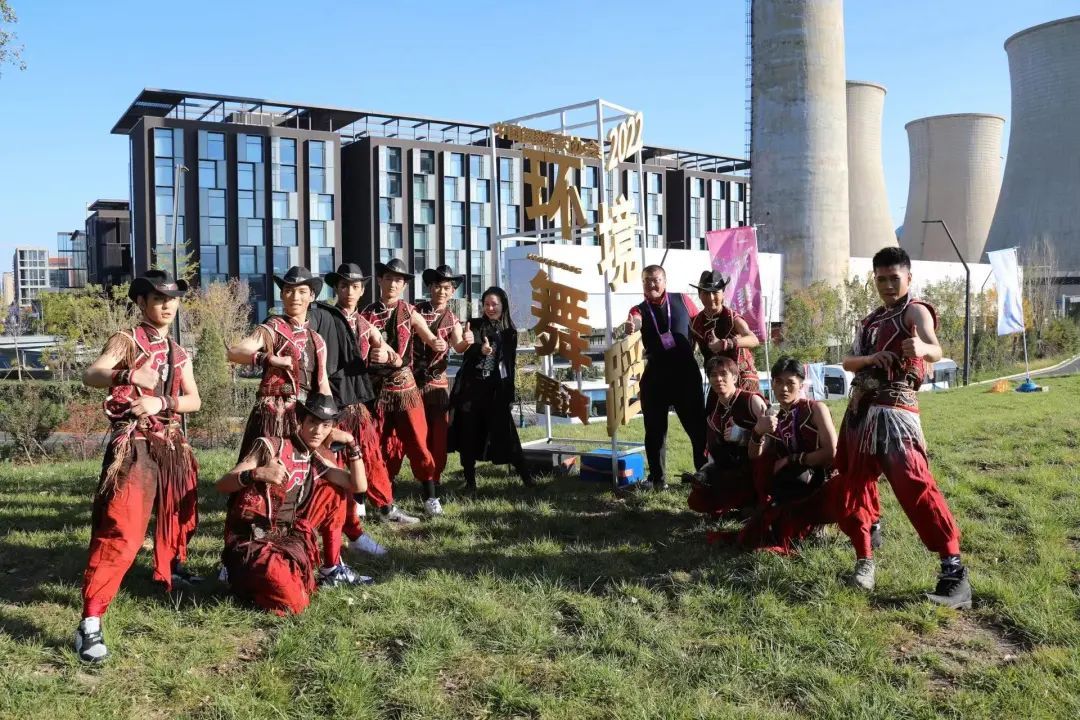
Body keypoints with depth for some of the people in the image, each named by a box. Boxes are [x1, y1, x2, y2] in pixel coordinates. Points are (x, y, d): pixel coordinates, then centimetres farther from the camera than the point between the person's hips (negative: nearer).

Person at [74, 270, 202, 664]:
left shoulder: (180, 354, 15)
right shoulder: (125, 341, -3)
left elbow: (194, 400, 4)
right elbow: (90, 376, -20)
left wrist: (161, 403, -15)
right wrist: (127, 375, -41)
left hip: (171, 444, 7)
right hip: (133, 445, -7)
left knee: (177, 514, 24)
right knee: (119, 531, -17)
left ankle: (171, 569, 51)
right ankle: (91, 620, -18)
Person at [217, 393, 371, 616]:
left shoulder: (317, 461, 8)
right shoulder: (271, 446, -9)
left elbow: (359, 485, 6)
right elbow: (222, 484, -13)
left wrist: (351, 443, 1)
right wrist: (257, 474, -31)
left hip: (289, 538, 7)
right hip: (252, 540, -7)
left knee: (335, 491, 6)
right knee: (292, 602, -26)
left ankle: (332, 569, 14)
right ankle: (247, 578, 4)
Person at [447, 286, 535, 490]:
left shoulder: (509, 331, 9)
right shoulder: (474, 325, 1)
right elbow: (465, 349, -17)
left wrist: (509, 393, 11)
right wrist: (480, 350, -39)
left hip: (497, 390, 1)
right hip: (471, 387, -1)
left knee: (505, 433, -2)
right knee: (469, 433, 1)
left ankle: (525, 475, 7)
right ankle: (470, 479, 11)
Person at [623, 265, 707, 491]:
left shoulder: (682, 301, 3)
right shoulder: (639, 310, 1)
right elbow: (635, 322, -23)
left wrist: (691, 349, 4)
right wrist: (630, 327, -46)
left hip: (686, 373, -1)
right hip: (655, 376, 1)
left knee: (697, 425, 4)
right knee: (654, 429, 5)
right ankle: (657, 478, 15)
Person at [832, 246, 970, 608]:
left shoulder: (916, 311, -4)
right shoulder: (871, 320, 18)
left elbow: (935, 350, -25)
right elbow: (847, 362, 10)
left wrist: (922, 348, -49)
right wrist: (871, 358, -12)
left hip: (894, 412, -8)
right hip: (860, 411, 8)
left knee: (915, 486, -21)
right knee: (854, 487, 8)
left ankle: (954, 571, -21)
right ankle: (865, 559, 22)